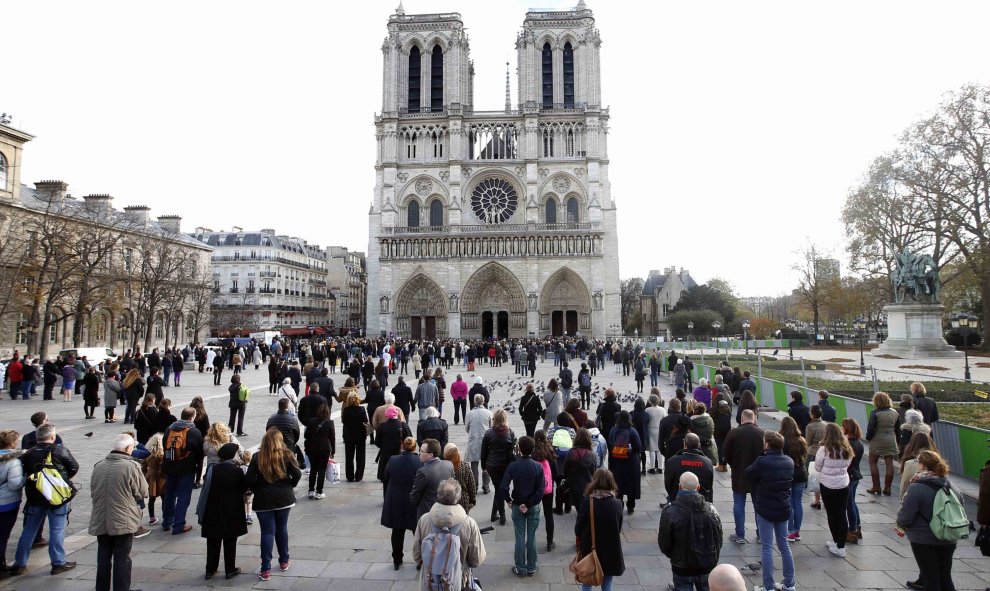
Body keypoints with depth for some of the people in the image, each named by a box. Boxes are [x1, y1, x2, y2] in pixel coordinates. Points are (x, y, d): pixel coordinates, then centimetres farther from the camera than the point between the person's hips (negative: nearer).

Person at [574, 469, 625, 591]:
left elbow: (577, 528, -9)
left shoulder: (586, 502, -18)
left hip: (589, 551, 0)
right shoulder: (617, 504, -14)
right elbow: (618, 529, -1)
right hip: (610, 552, 1)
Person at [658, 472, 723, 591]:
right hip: (707, 566, 3)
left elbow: (664, 544, -11)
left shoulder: (670, 512, -20)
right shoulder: (711, 510, -8)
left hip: (683, 567, -3)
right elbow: (719, 540, 2)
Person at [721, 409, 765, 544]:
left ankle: (740, 535, 10)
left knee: (739, 505, 7)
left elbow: (726, 455, -6)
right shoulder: (762, 434, -9)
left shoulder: (733, 433, -12)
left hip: (739, 476, -2)